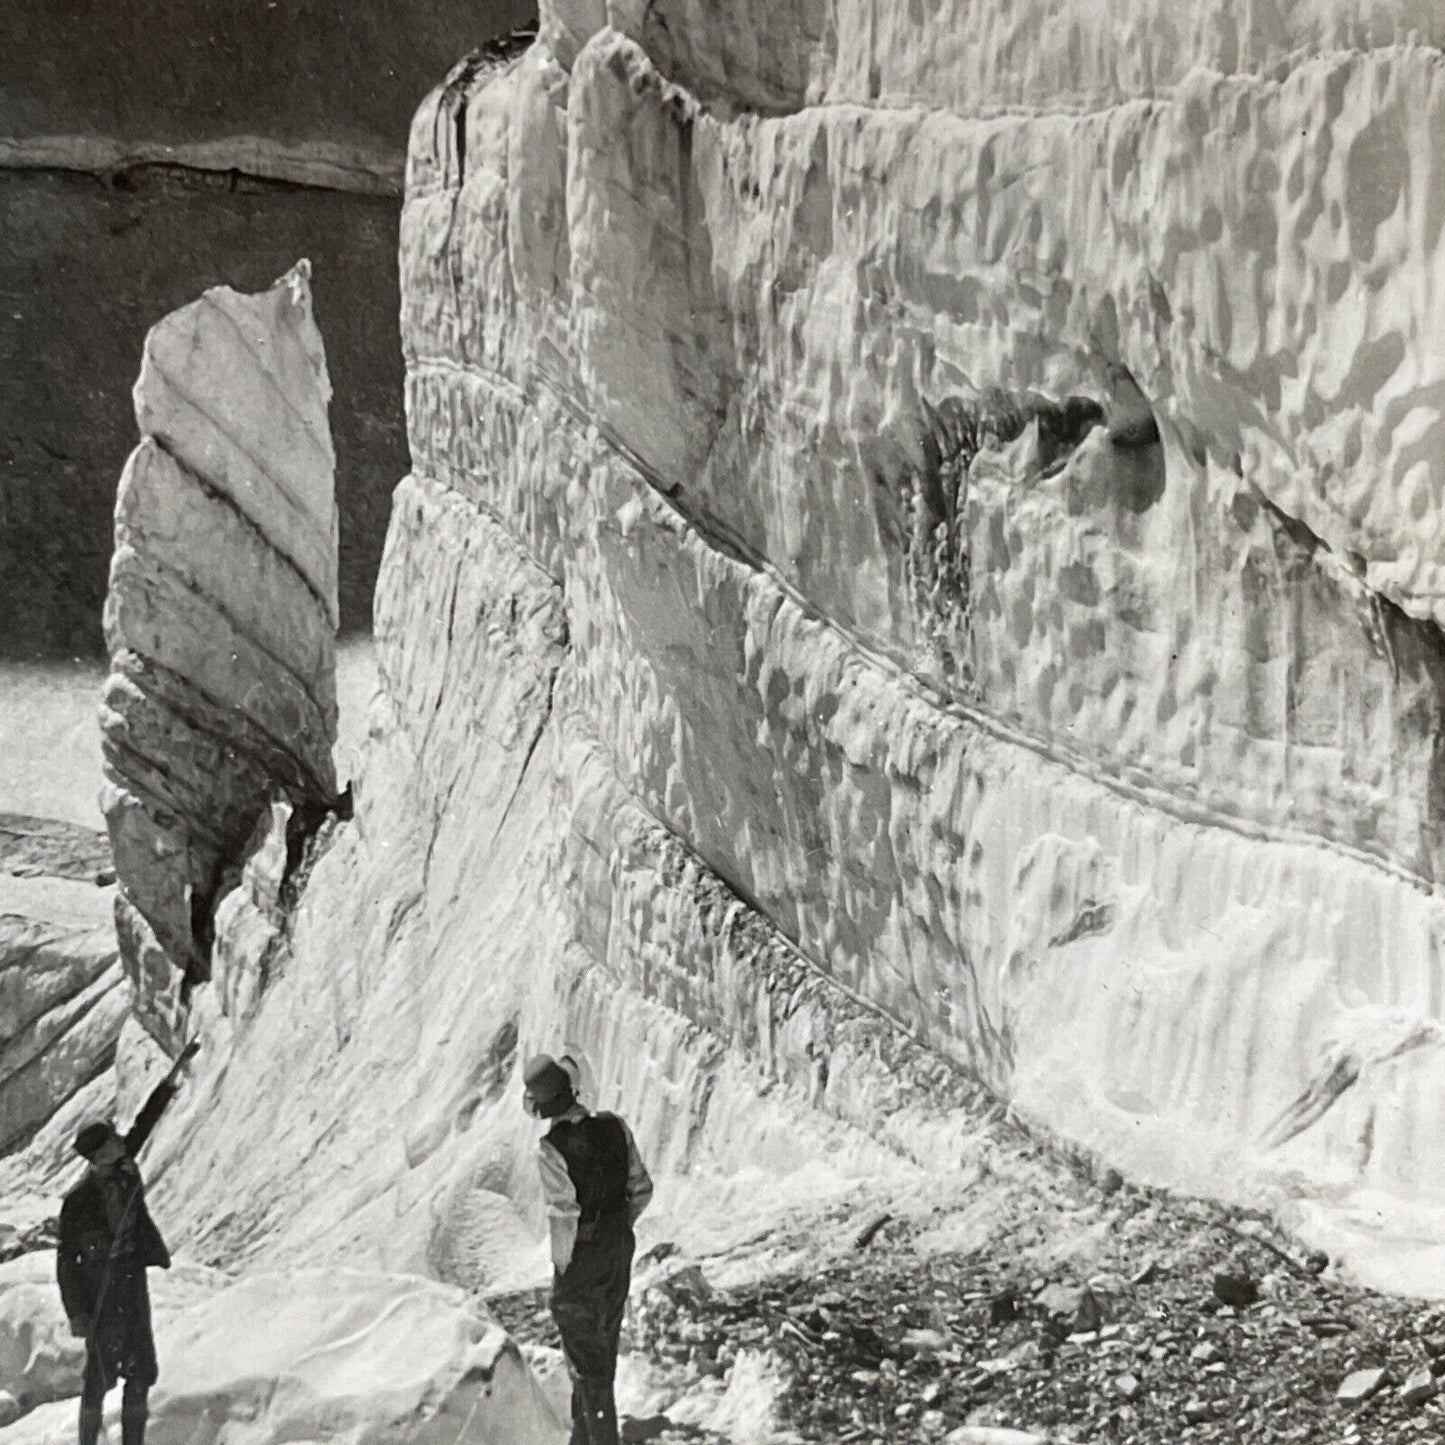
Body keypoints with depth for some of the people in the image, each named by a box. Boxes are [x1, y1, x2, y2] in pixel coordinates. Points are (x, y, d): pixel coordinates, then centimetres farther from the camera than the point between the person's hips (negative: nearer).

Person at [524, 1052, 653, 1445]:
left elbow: (564, 1214, -25)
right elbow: (641, 1188, 1)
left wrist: (562, 1266, -11)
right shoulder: (615, 1127, -6)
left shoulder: (553, 1148, -25)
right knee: (603, 1344, 23)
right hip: (620, 1250, 7)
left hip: (582, 1253, -7)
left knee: (585, 1353, 7)